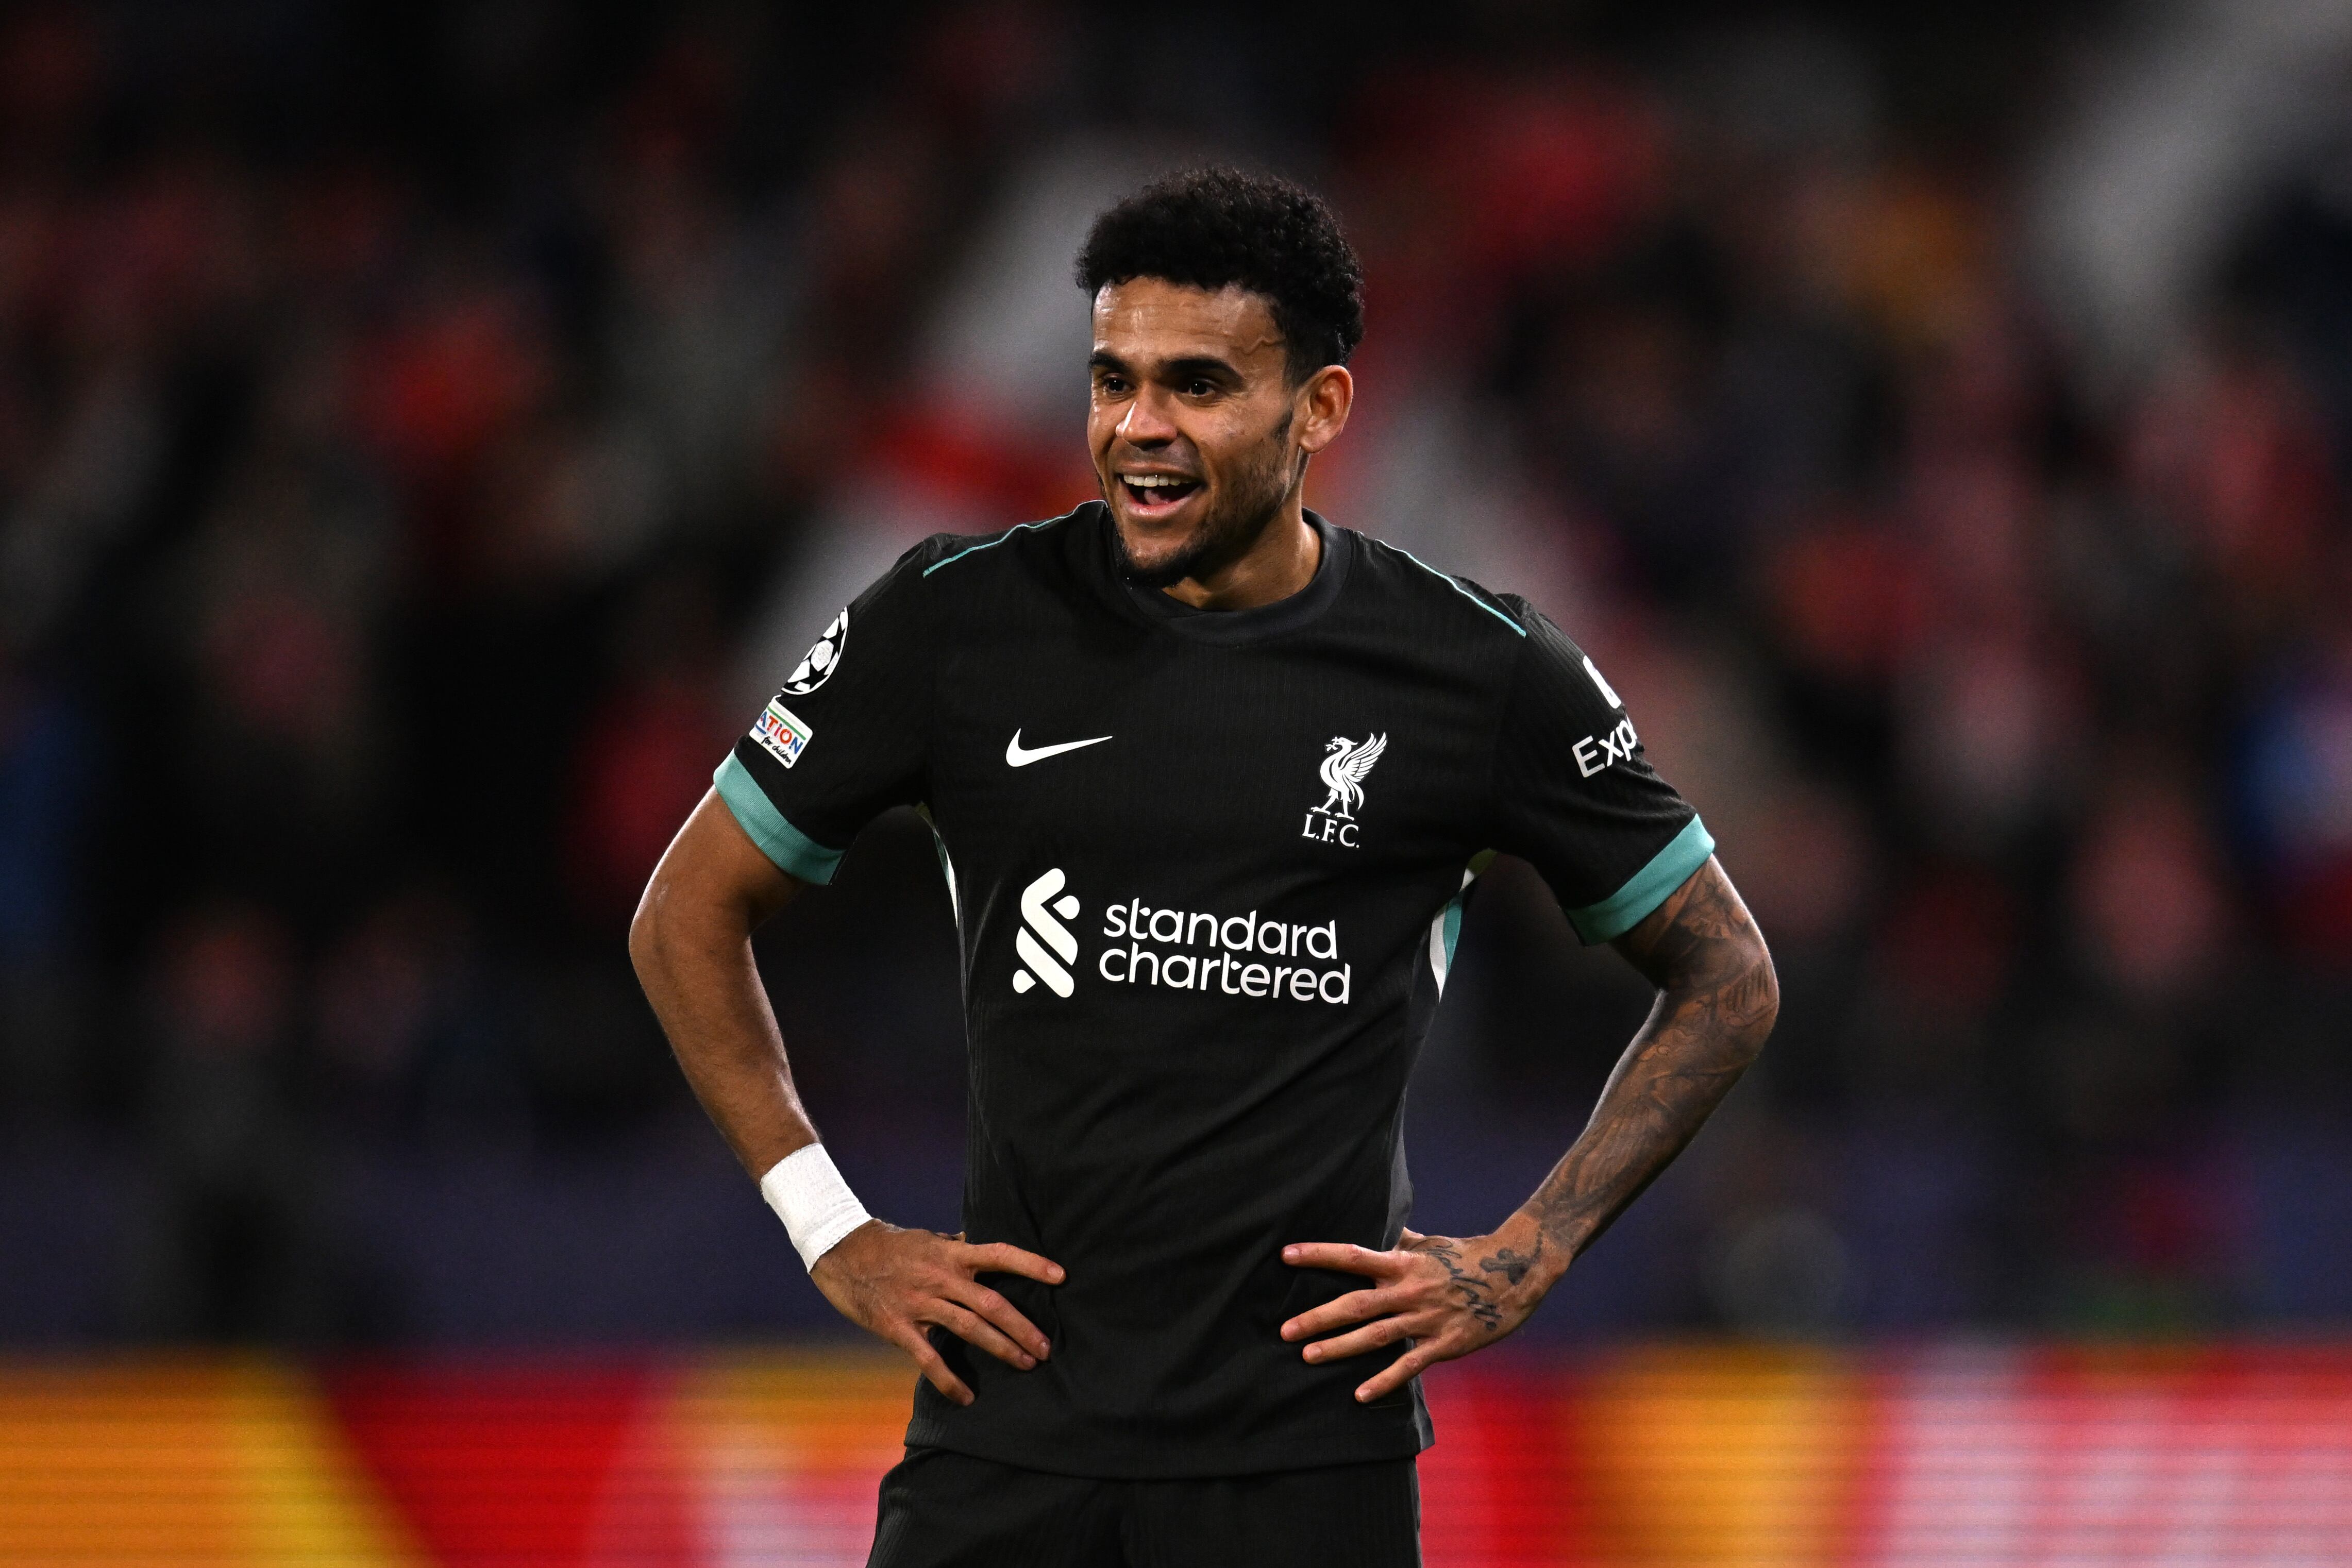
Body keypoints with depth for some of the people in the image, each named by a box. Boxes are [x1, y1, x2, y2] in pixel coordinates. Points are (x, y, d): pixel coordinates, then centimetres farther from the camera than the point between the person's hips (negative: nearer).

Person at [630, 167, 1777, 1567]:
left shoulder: (1479, 673, 0)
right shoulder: (957, 624, 1)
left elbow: (1727, 980, 11)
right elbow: (692, 917, 12)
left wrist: (1525, 1261, 2)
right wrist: (838, 1238, 4)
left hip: (1313, 1453, -1)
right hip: (1009, 1430, 1)